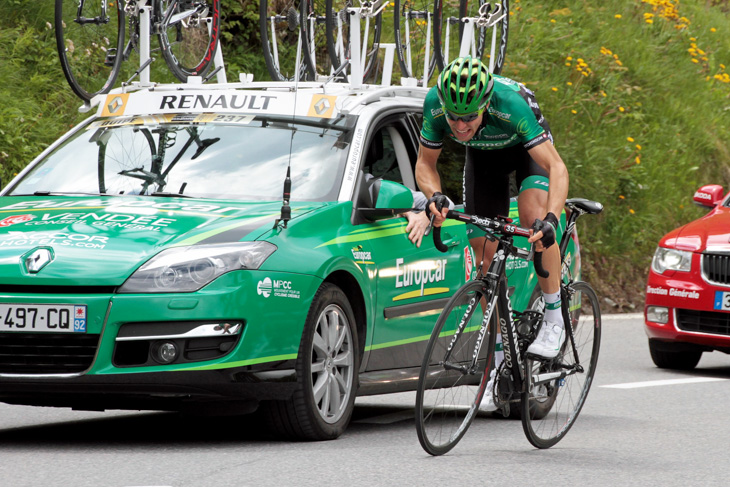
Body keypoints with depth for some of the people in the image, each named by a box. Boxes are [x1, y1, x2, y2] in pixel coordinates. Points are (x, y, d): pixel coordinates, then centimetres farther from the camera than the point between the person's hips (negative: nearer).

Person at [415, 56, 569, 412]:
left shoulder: (510, 103, -43)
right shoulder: (435, 104, -33)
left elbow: (556, 167, -42)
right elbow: (425, 163, -16)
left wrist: (551, 218, -57)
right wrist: (434, 196, -36)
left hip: (526, 148, -3)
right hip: (483, 157, 4)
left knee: (533, 216, -30)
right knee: (485, 250, -3)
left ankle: (554, 319, -13)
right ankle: (498, 359, 6)